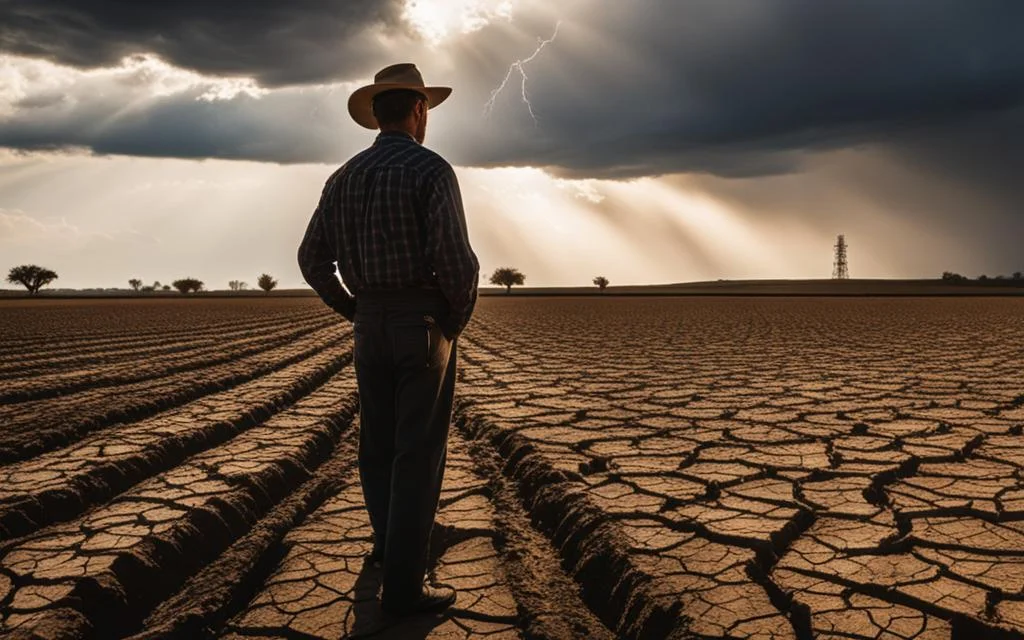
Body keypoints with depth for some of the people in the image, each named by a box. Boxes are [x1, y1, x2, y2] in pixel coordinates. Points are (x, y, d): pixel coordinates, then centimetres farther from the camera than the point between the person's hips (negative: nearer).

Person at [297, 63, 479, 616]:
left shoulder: (344, 177, 9)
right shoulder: (432, 169, -10)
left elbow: (312, 259, 10)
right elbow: (457, 259, -20)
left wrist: (355, 312, 15)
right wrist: (457, 320, -4)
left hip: (370, 324, 6)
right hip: (423, 322, -6)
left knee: (378, 441, 19)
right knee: (418, 451, -1)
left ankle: (389, 538, 38)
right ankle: (403, 584, 3)